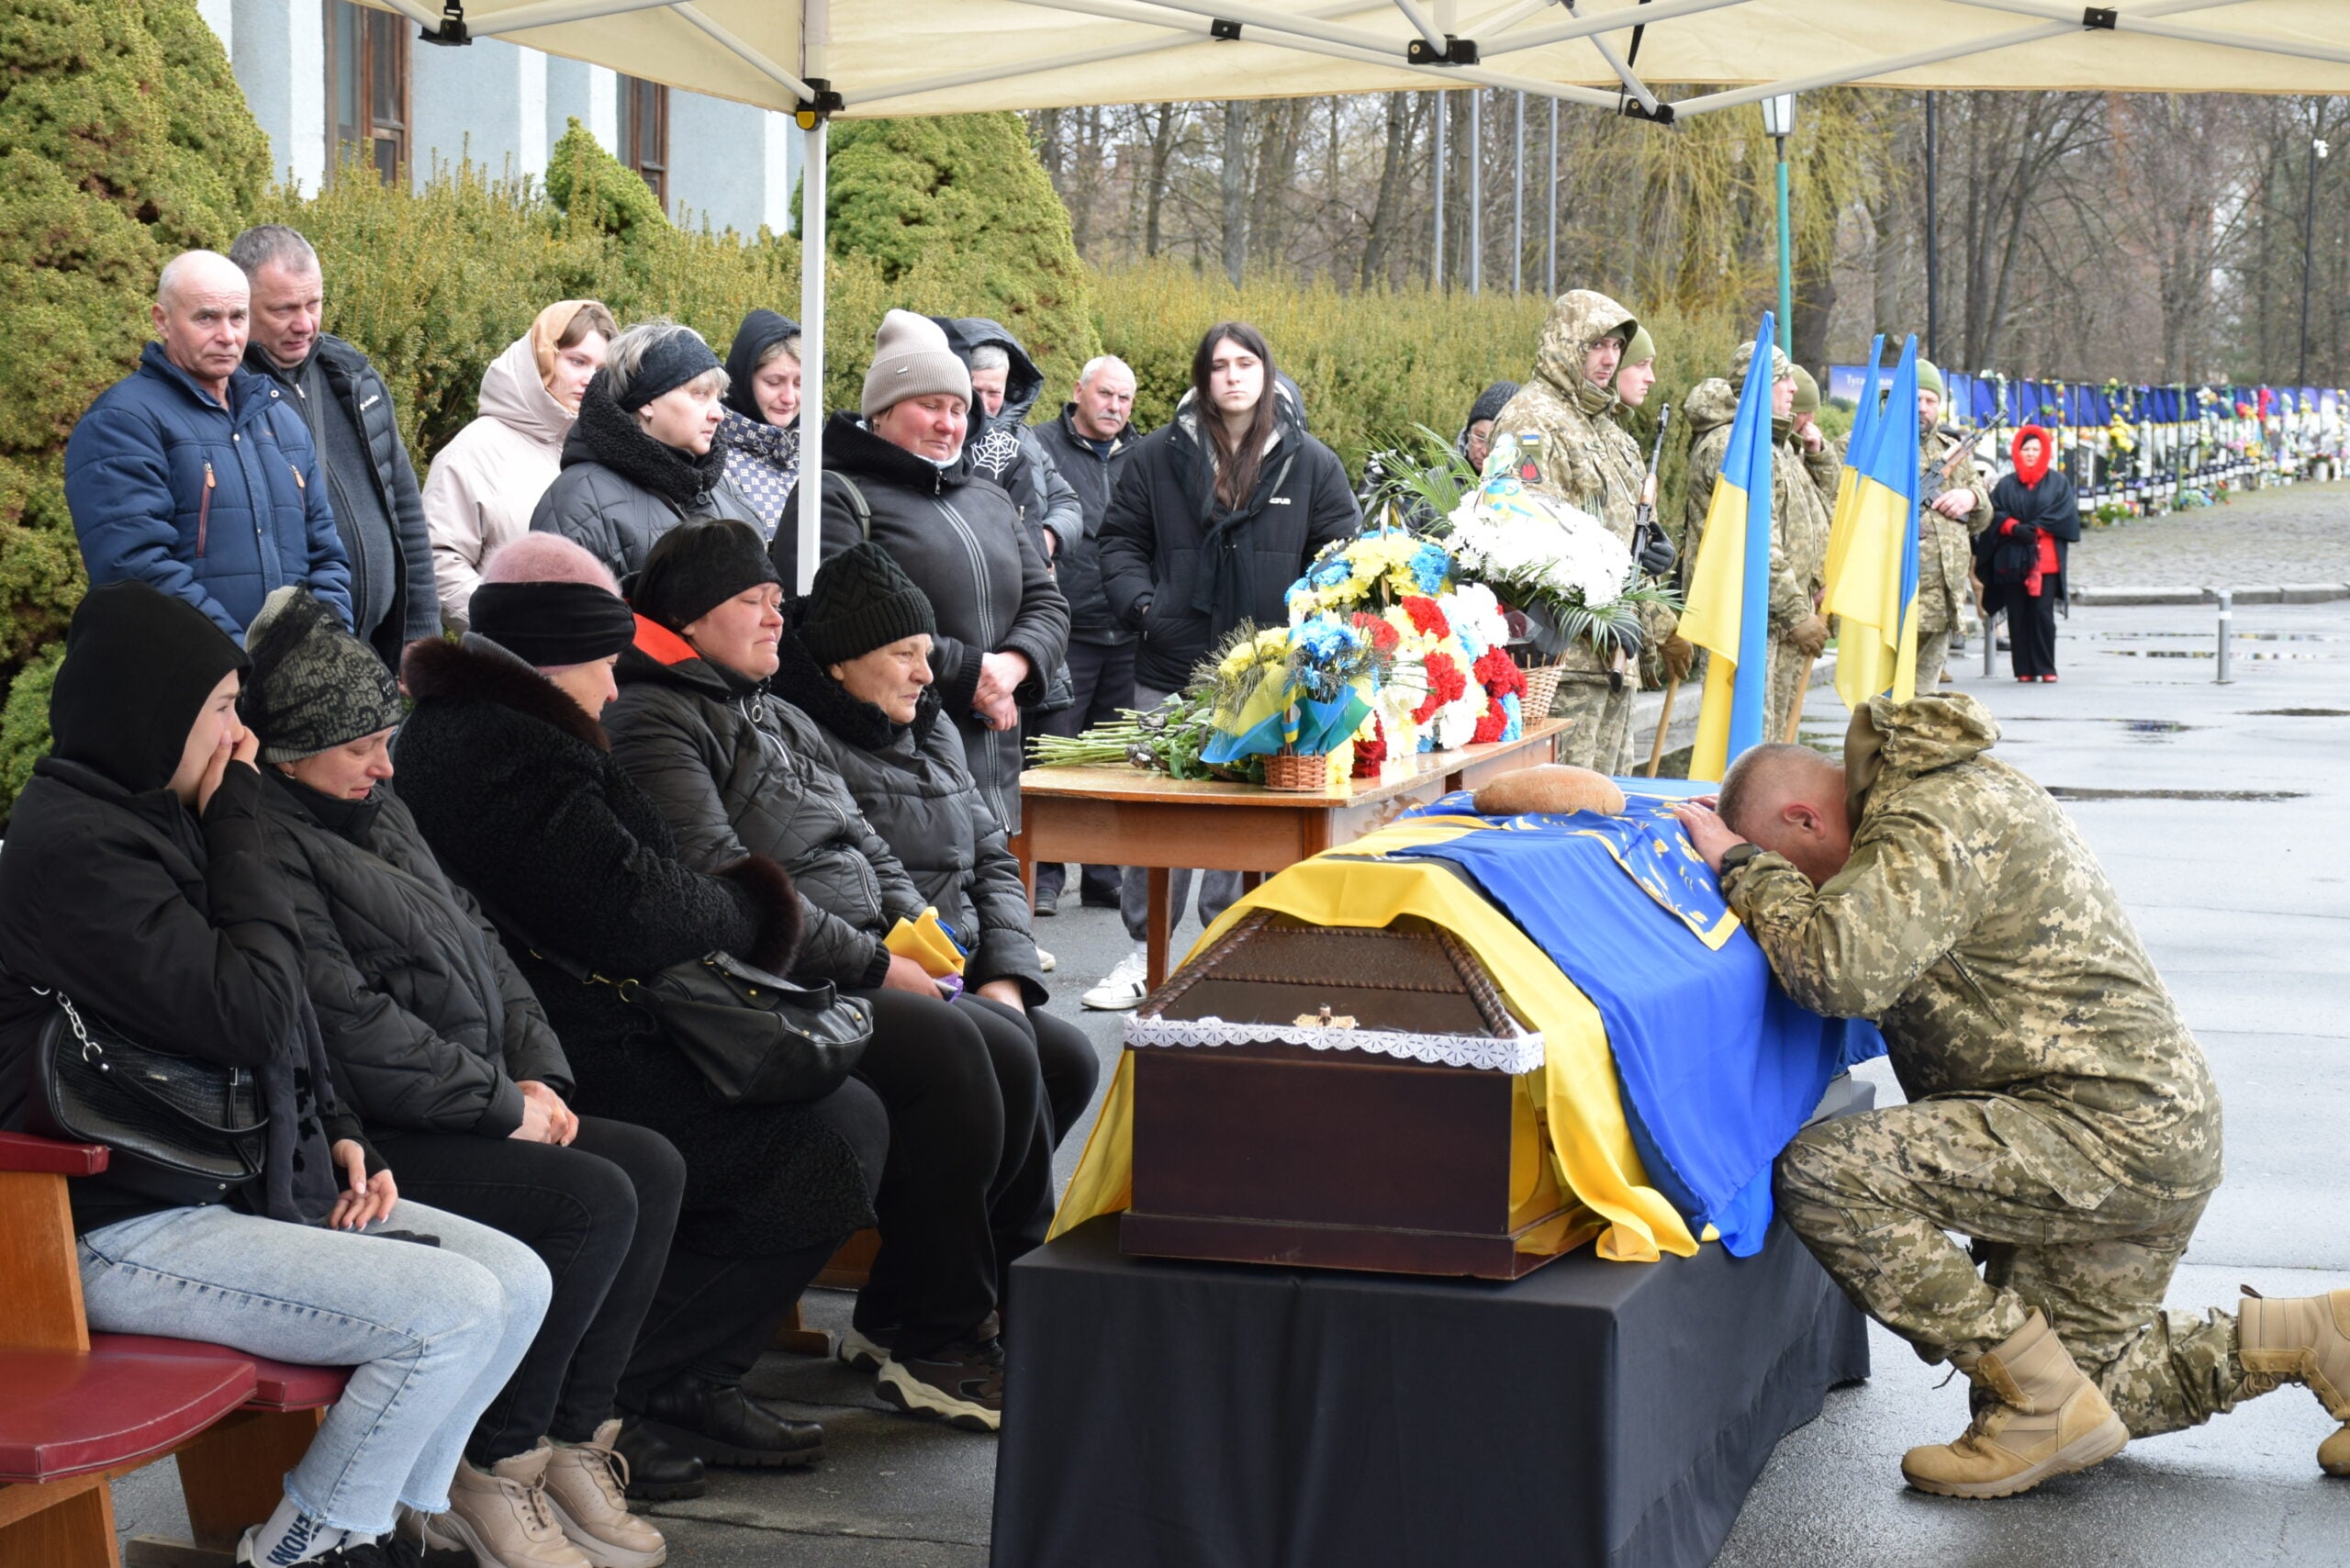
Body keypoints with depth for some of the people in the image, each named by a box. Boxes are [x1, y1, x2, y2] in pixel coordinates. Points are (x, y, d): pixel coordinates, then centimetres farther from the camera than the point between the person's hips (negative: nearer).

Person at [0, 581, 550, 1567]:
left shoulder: (151, 820, 15)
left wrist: (340, 1136, 6)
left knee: (517, 1281, 1)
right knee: (454, 1311, -21)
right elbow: (249, 1018, -22)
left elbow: (274, 1027, 22)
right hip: (127, 1232, -10)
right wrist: (240, 824, -13)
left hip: (251, 1183, 10)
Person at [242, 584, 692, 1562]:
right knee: (591, 1199, -23)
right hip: (355, 1137, -10)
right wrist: (501, 1103, -15)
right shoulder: (269, 844, -15)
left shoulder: (379, 810, 17)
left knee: (651, 1166, -5)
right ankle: (492, 1474, -11)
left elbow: (475, 942, 20)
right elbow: (350, 1025, -21)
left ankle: (573, 1443, -1)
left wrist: (536, 1072, 4)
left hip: (461, 1108, 10)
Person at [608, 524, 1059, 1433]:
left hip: (854, 973, 9)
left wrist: (910, 922, 4)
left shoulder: (781, 720, 25)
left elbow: (866, 846, 28)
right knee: (947, 1052, -27)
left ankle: (1008, 1304, -3)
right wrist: (874, 962, -15)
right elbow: (721, 882, -16)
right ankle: (927, 1341, -16)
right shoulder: (652, 723, -5)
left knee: (1011, 1055, -14)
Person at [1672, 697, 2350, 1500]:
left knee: (1820, 1176, -20)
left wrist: (1745, 867, -16)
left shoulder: (1927, 827, -17)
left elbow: (1842, 972, -33)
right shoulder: (1957, 782, 16)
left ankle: (2044, 1406, -12)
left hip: (2105, 1128, -11)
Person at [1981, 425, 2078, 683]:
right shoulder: (2006, 485, 14)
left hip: (2046, 559, -2)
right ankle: (2024, 669, 2)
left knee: (2042, 612, -10)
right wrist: (2014, 528, -15)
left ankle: (2046, 667, -3)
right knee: (2017, 615, -1)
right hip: (2012, 560, 2)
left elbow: (2065, 514, 1)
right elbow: (1994, 513, 4)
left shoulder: (2058, 482, 11)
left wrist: (2035, 529, -10)